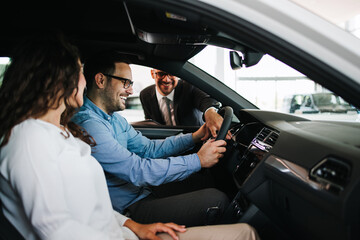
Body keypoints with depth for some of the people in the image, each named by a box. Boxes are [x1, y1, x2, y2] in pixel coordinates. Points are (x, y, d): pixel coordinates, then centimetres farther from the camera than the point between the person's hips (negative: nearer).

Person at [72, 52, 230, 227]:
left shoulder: (114, 118, 12)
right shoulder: (88, 124, -22)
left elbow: (148, 149, 13)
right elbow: (138, 170, -27)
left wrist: (194, 137, 3)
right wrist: (198, 160, -21)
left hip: (143, 193, 10)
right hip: (127, 210, -10)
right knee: (216, 200, -17)